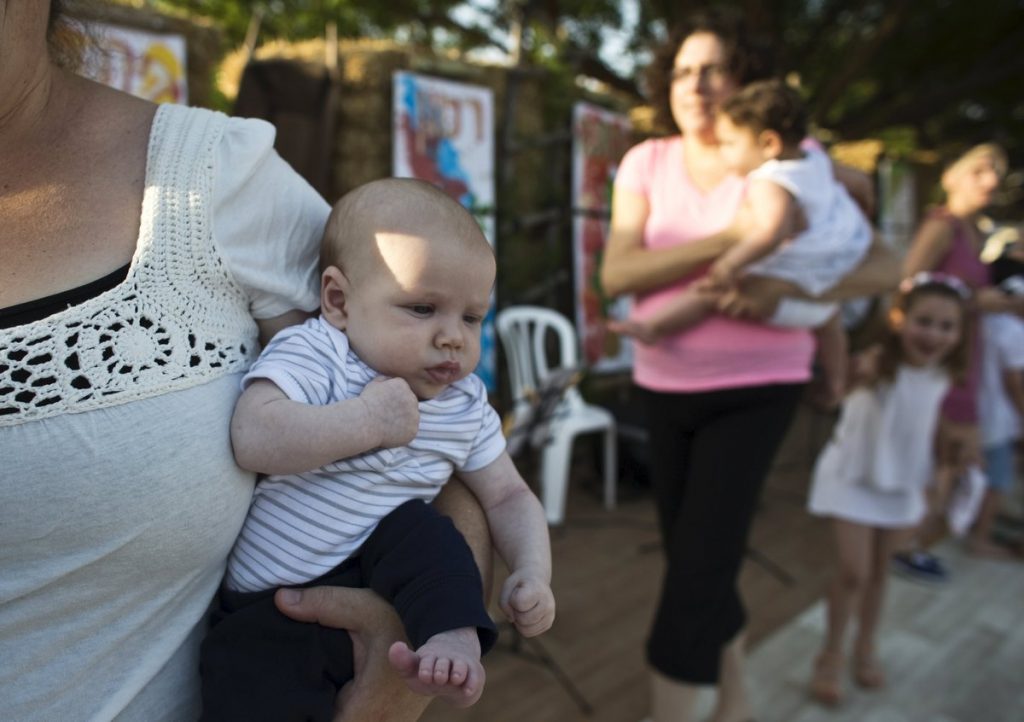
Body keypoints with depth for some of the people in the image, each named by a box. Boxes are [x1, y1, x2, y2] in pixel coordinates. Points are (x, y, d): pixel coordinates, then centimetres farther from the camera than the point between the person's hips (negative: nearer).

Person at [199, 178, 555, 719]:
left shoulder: (466, 407, 2)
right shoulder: (310, 355, -14)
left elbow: (508, 498, 7)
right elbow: (253, 440, -31)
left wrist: (532, 574, -10)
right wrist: (367, 422, -28)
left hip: (380, 582, 3)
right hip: (272, 611, -2)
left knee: (418, 524, -23)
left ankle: (453, 640, -16)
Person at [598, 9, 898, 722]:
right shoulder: (647, 162, 0)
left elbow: (886, 268, -9)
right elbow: (617, 275, -14)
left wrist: (787, 287, -26)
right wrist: (732, 240, -24)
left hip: (754, 388, -3)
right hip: (664, 385, 4)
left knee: (695, 570, -10)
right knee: (706, 557, 16)